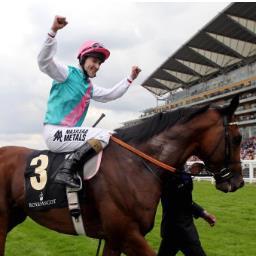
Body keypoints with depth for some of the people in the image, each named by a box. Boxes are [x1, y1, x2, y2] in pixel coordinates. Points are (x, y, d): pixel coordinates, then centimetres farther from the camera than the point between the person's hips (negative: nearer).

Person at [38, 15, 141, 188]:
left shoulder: (90, 87, 20)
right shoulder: (68, 73, -3)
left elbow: (110, 94, 32)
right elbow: (44, 61, -19)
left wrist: (130, 79, 27)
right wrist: (54, 31, -30)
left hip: (70, 133, 9)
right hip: (55, 132, -9)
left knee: (108, 136, 16)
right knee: (103, 135, -21)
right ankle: (66, 172, -28)